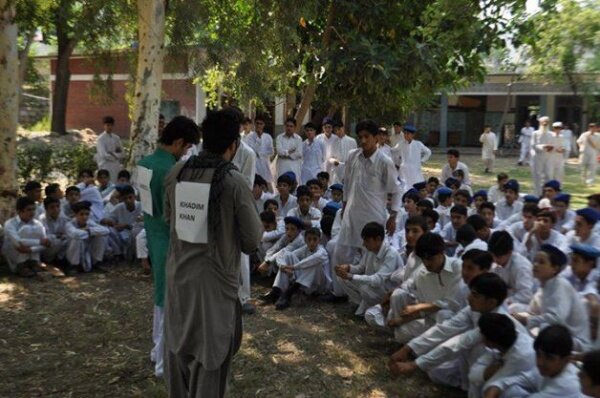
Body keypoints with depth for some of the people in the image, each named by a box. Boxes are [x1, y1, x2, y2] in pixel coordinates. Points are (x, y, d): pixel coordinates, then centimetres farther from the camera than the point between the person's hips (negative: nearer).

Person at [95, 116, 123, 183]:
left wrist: (113, 154, -7)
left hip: (116, 167, 5)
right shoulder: (101, 138, -6)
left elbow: (122, 154, 10)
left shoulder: (116, 138, 11)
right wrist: (116, 155, -4)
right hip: (106, 167, -5)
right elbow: (104, 155, -13)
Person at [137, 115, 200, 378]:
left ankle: (158, 350, 37)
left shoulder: (146, 162, 4)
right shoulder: (170, 170, -24)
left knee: (161, 296, 22)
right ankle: (165, 363, 16)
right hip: (170, 241, -9)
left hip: (154, 237, 9)